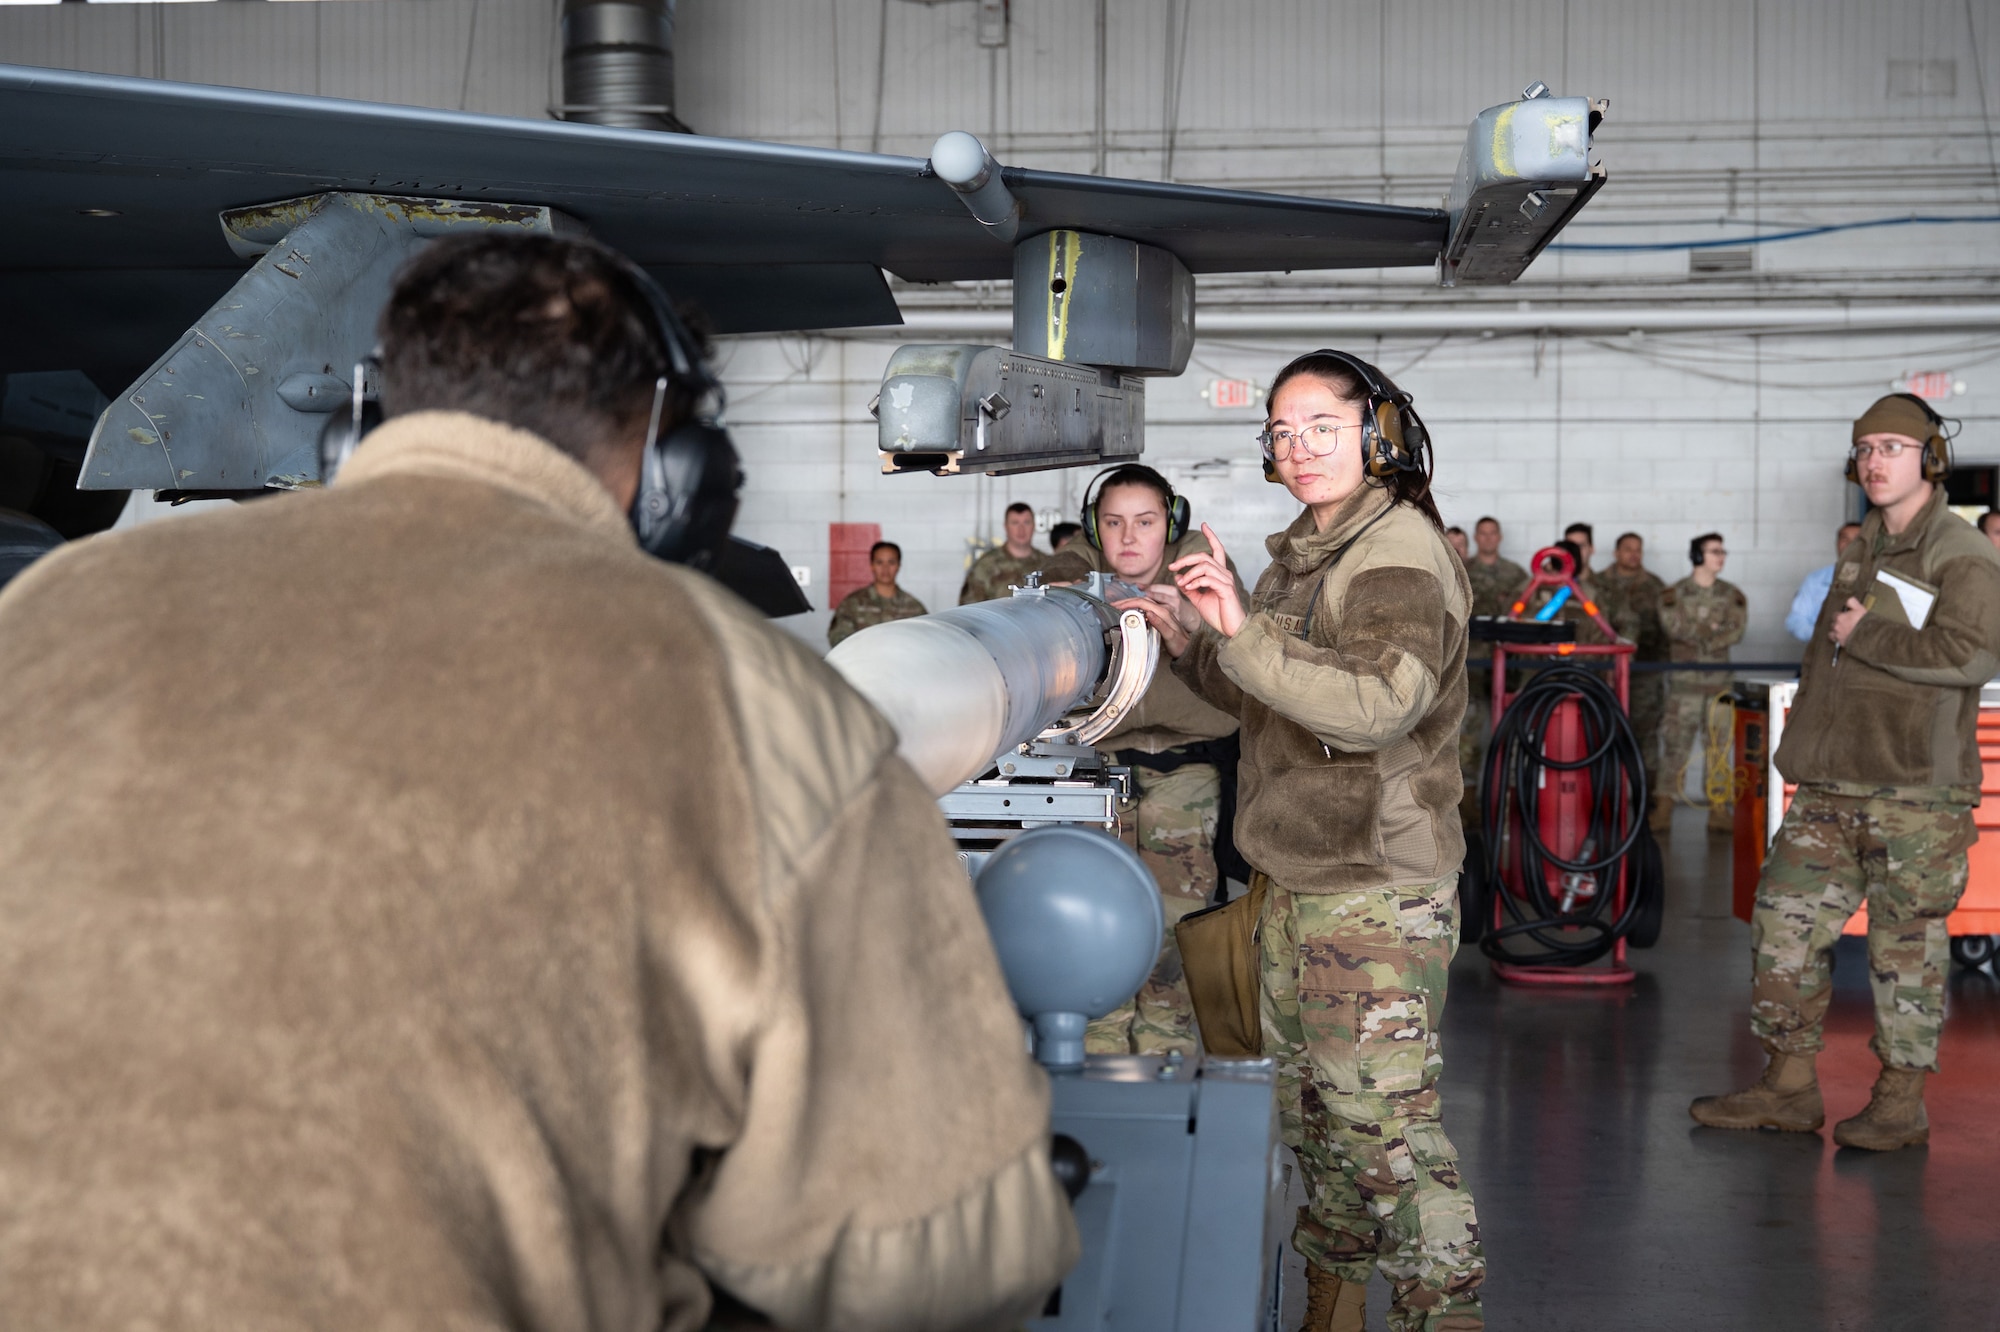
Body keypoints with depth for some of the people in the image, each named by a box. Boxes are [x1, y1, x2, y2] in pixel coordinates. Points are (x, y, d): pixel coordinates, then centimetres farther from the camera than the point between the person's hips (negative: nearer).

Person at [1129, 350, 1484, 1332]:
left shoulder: (1401, 554, -14)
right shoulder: (1301, 554, 16)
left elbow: (1375, 706, -29)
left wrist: (1244, 629, -33)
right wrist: (1192, 643, 8)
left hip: (1376, 895, -9)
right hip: (1292, 884, 10)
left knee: (1384, 1123, -9)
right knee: (1309, 1108, 18)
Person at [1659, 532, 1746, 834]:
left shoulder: (1732, 596, 10)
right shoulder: (1674, 594, 2)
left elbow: (1737, 631, -4)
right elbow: (1676, 627, -12)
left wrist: (1697, 634, -12)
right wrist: (1713, 629, -8)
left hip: (1719, 682, 3)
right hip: (1684, 682, -3)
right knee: (1675, 744, -5)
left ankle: (1719, 811, 5)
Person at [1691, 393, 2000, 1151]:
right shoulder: (1861, 551, 17)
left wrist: (1863, 637, -16)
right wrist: (1804, 744, 22)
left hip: (1915, 790, -7)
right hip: (1831, 787, 7)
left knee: (1906, 945, 0)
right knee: (1786, 923, 6)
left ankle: (1901, 1102, 12)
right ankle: (1791, 1086, 15)